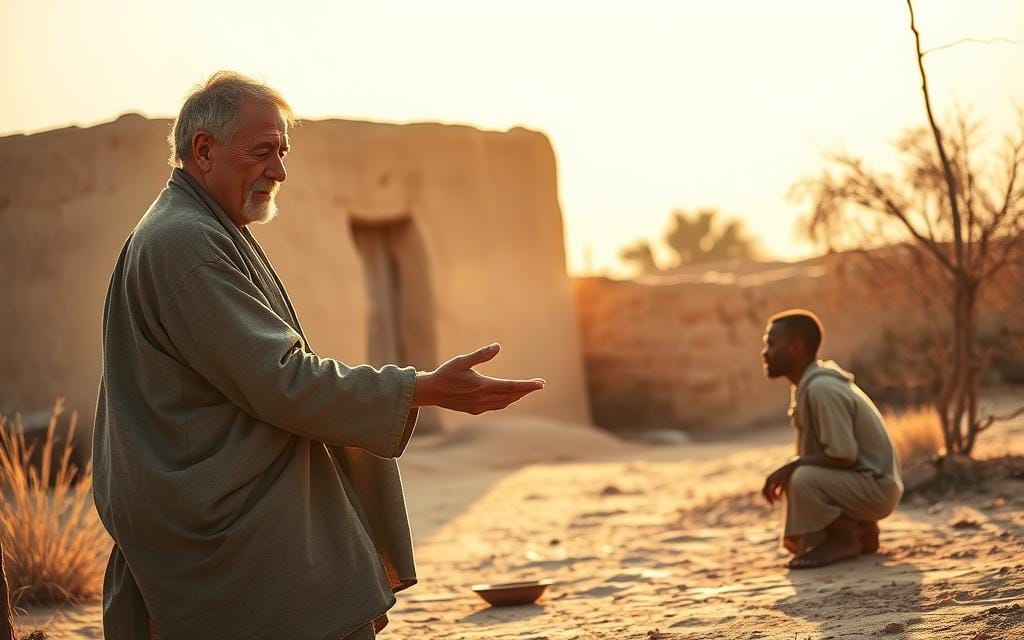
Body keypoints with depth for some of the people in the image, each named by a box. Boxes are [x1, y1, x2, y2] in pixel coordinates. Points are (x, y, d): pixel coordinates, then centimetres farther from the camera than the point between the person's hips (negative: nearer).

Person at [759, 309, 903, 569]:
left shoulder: (822, 388, -25)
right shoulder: (808, 385, 6)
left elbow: (843, 457, -27)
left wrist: (790, 467, -18)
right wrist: (788, 472, -2)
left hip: (875, 487, -10)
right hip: (856, 482, 10)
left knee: (803, 480, -33)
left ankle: (845, 539, -11)